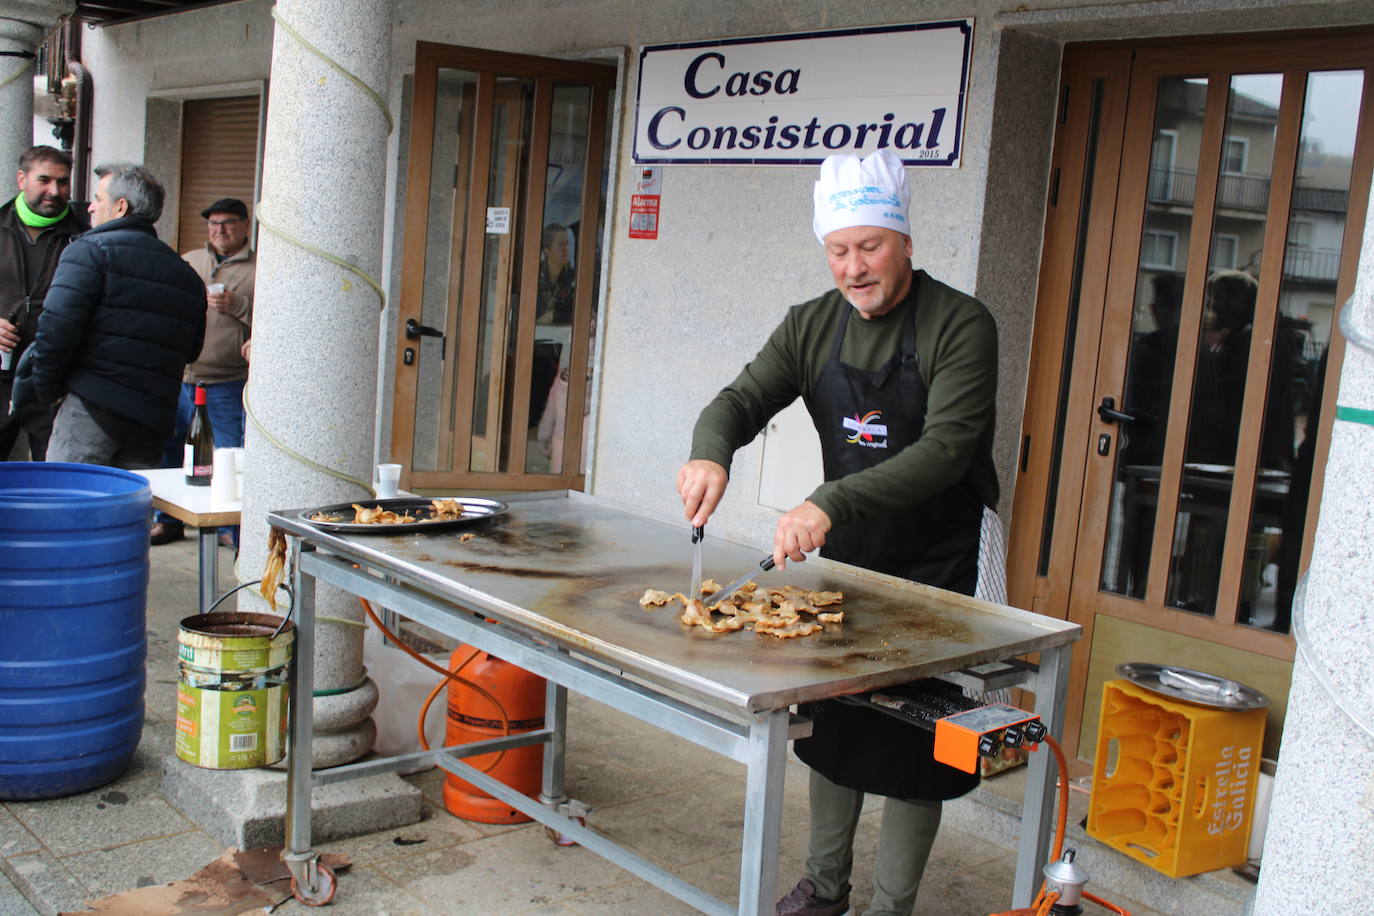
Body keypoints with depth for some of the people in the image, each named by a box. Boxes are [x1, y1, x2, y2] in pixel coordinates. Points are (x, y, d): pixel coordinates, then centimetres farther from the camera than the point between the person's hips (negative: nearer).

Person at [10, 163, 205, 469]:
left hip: (92, 409, -6)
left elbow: (57, 326, -13)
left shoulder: (91, 250, -3)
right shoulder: (187, 273, 16)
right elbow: (191, 351, 18)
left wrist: (46, 391, -2)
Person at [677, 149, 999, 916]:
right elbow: (742, 400, -5)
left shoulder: (961, 326, -17)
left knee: (912, 745, 2)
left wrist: (831, 504, -40)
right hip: (841, 560, 5)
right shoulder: (813, 327, 1)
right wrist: (711, 452, -30)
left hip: (933, 567, -5)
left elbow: (945, 449, -28)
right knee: (831, 726, 15)